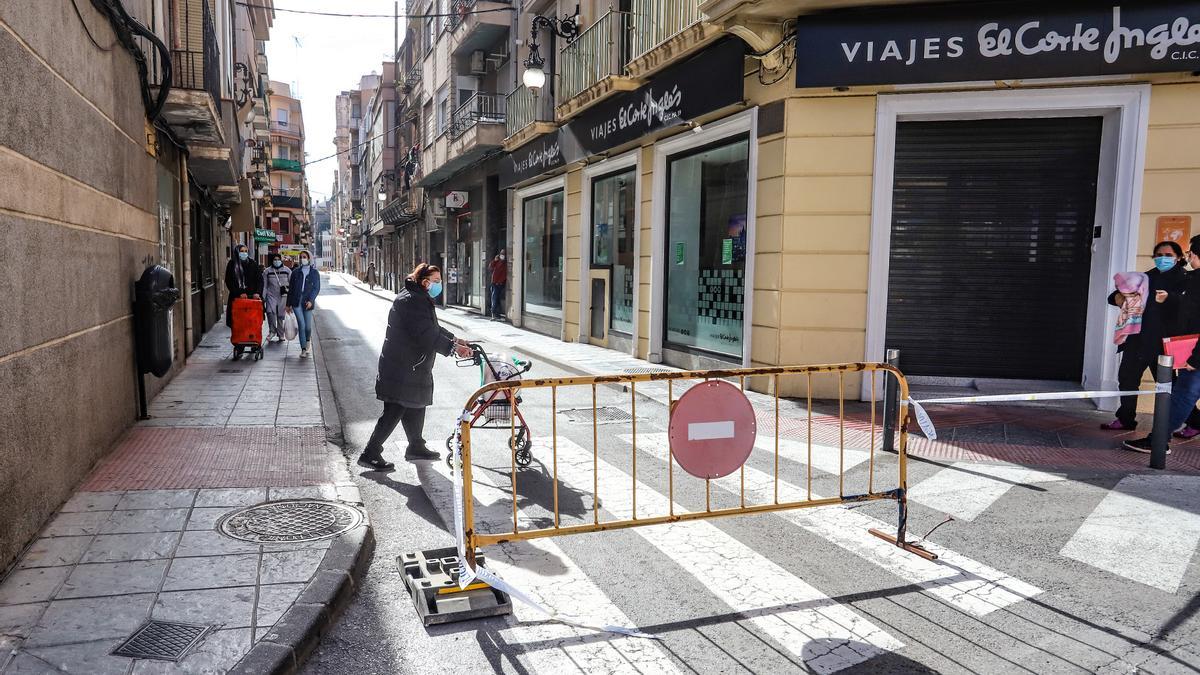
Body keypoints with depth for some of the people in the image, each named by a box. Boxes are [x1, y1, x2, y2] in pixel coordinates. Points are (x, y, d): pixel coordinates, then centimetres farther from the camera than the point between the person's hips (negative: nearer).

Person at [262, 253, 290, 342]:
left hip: (283, 297, 0)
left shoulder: (287, 271, 6)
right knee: (270, 312, -22)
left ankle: (280, 335, 15)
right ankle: (273, 332, -9)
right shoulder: (267, 271, 6)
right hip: (271, 296, 0)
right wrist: (263, 298, 5)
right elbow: (264, 286, 9)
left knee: (281, 316, 2)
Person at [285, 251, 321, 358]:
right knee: (301, 325, -9)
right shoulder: (295, 272, 10)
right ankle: (303, 349, -5)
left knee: (308, 326, 0)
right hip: (296, 301, 1)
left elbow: (316, 288, 1)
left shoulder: (314, 273, 7)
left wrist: (311, 300, -14)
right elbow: (290, 288, 12)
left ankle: (307, 344, 30)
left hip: (308, 302, 0)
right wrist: (288, 304, 9)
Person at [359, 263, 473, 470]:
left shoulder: (421, 300, 17)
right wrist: (453, 348, -26)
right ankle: (370, 454, 0)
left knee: (416, 406, 20)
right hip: (401, 369, -11)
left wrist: (455, 340, 15)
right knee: (395, 411, -7)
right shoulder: (410, 301, -19)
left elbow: (434, 328, 24)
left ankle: (416, 447, 34)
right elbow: (426, 334, -27)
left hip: (413, 366, 11)